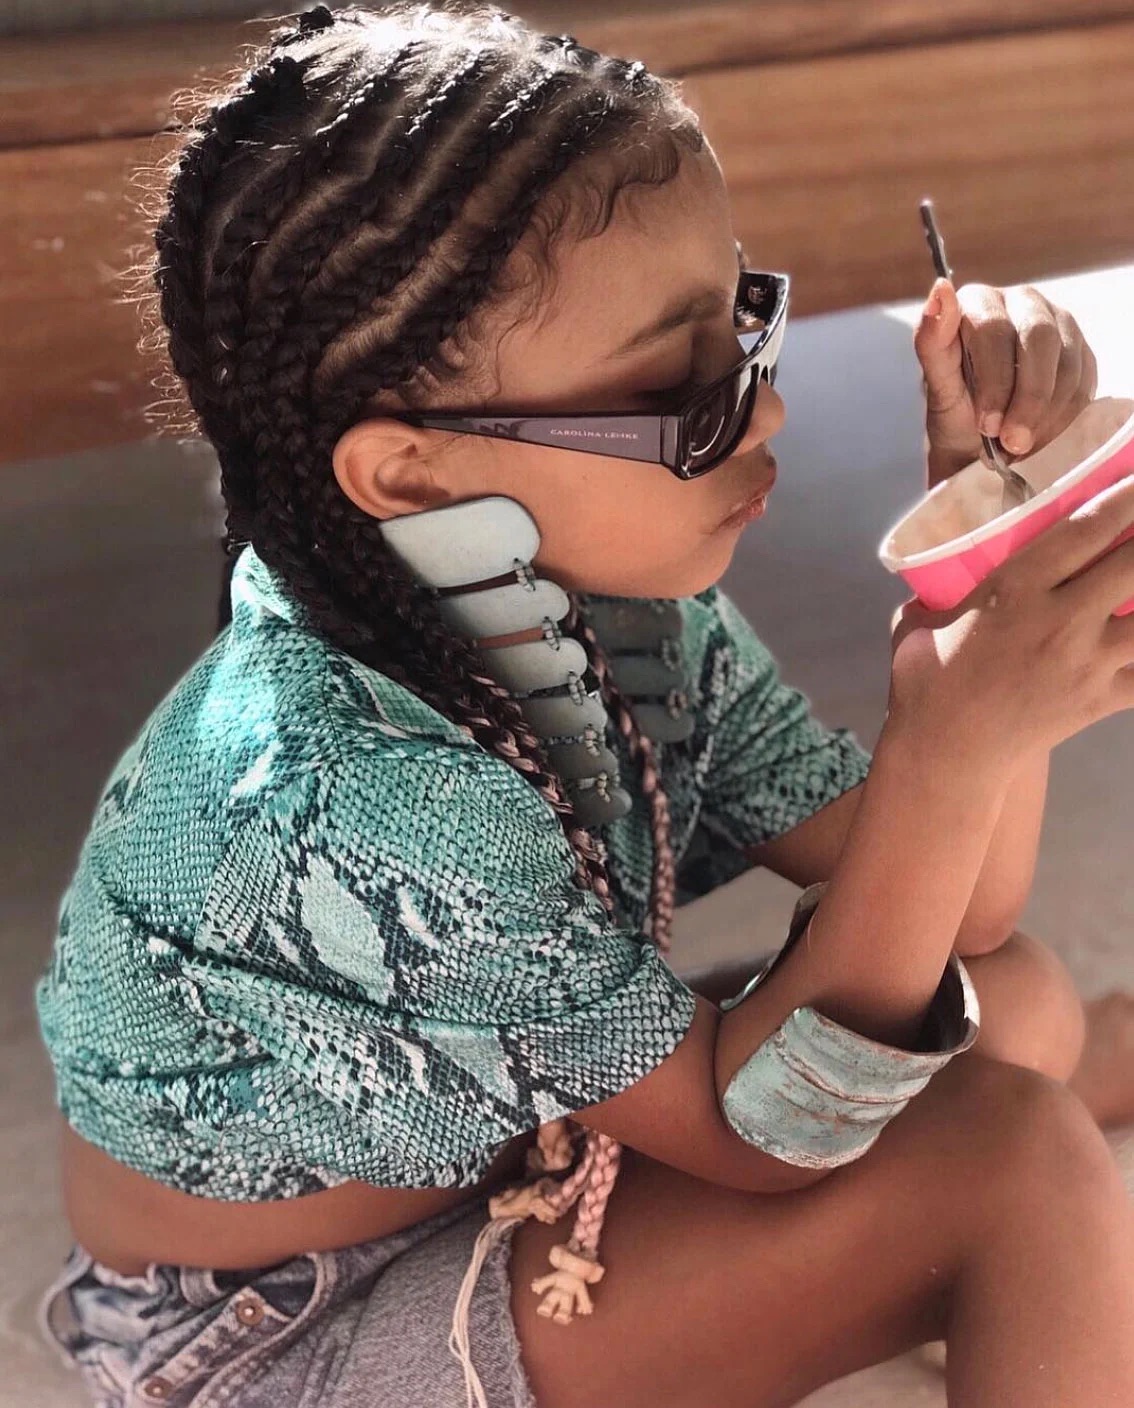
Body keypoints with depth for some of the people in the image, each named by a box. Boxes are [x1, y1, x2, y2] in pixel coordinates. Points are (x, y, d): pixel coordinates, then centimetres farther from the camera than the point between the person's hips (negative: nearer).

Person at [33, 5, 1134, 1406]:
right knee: (1015, 1171, -20)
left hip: (511, 1163, 7)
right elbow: (761, 1132, -24)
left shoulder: (605, 592, -13)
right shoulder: (354, 794, -35)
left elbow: (945, 918, -9)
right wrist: (957, 741, -36)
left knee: (1021, 1002, -4)